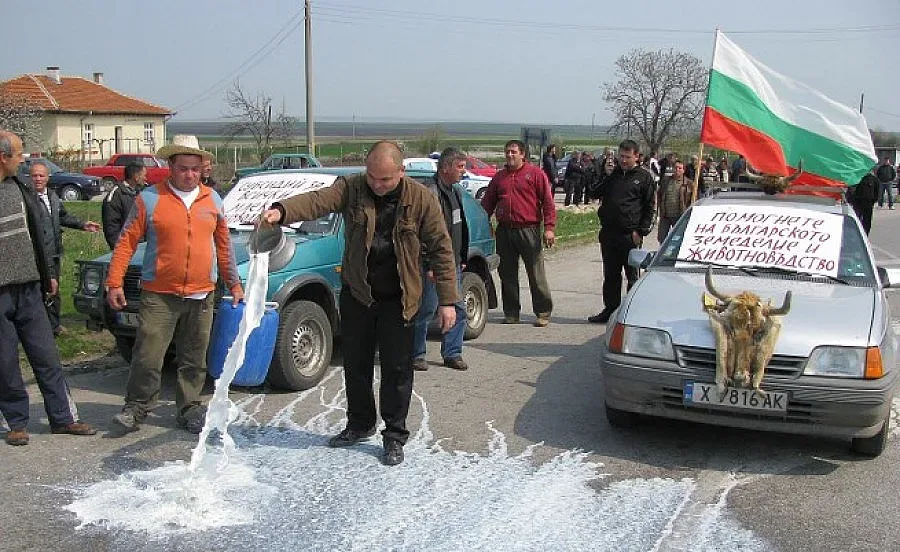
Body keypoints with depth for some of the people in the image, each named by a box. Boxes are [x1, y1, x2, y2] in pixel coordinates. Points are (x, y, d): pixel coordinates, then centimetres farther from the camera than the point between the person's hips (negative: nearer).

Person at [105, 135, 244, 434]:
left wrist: (234, 284, 16)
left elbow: (223, 245, 16)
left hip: (201, 296, 3)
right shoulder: (150, 198, -1)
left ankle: (189, 409, 24)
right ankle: (136, 408, 14)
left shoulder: (212, 199, 10)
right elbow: (126, 242, -2)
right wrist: (114, 282, -8)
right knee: (147, 357, -4)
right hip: (159, 296, -3)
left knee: (194, 360, 11)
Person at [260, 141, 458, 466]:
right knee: (356, 363, 15)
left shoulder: (421, 199, -9)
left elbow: (441, 249, -6)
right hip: (356, 293, 3)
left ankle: (394, 437, 18)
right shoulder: (352, 188, -7)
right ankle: (359, 425, 35)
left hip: (397, 299, -3)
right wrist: (281, 211, -45)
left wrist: (447, 300, -10)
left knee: (397, 369, 3)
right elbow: (317, 201, -24)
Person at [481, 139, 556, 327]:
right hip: (504, 232, 5)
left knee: (536, 274, -1)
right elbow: (487, 203, 19)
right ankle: (511, 313, 17)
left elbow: (547, 202, -2)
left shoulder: (535, 174, 1)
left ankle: (543, 313, 7)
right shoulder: (499, 176, 15)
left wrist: (549, 228, -10)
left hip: (529, 230, -5)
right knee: (507, 274, 8)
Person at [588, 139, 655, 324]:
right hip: (608, 233, 5)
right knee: (610, 275, 11)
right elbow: (599, 194, 19)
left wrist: (641, 231, -9)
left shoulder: (644, 177, 1)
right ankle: (610, 310, 20)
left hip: (630, 235, -5)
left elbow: (649, 207, -1)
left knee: (633, 276, 2)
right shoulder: (613, 174, 15)